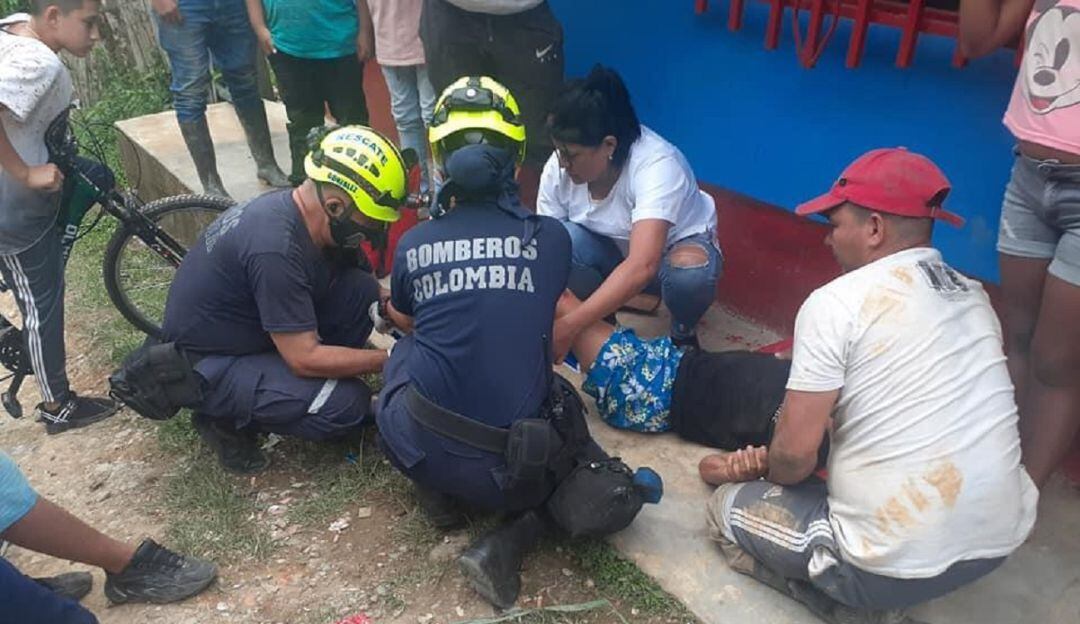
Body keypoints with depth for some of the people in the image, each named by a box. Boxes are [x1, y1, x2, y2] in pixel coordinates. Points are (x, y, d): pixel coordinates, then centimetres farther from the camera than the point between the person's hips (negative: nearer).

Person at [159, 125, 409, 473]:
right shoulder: (275, 248, -33)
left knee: (362, 291, -9)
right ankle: (227, 418, -2)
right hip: (207, 365, -8)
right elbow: (306, 358, -28)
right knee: (346, 405, -24)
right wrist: (388, 360, -20)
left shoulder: (297, 210, -6)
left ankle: (309, 386, 7)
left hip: (244, 331, 8)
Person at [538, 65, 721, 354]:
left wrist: (567, 328, -53)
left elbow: (642, 267, -48)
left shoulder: (657, 165, -36)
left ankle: (683, 333, -3)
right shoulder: (557, 169, -22)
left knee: (689, 271, -38)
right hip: (612, 253, 3)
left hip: (679, 245, -3)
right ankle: (601, 323, -2)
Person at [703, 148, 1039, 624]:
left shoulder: (835, 302, -16)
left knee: (726, 508, 15)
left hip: (899, 563, -7)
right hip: (1002, 540, 7)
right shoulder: (973, 296, 6)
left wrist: (772, 472, 8)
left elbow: (795, 452, -14)